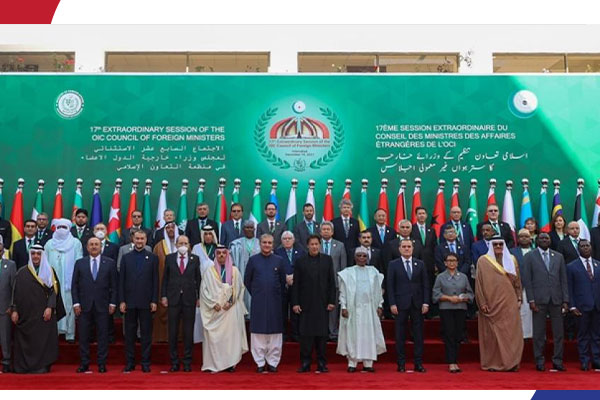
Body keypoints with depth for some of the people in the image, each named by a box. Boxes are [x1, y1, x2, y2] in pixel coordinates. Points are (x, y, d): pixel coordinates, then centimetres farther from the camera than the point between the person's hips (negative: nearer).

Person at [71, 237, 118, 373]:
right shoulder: (79, 263, 8)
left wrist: (112, 303, -3)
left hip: (102, 305, -1)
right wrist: (76, 303, -2)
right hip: (84, 305, 1)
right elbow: (74, 285, 6)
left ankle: (102, 364, 10)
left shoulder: (110, 263, 4)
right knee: (83, 336, 4)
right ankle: (84, 363, 14)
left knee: (103, 335, 2)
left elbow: (114, 285, 4)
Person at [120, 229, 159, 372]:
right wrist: (121, 301, -2)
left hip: (146, 302, -1)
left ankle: (145, 363, 10)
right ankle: (130, 363, 15)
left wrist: (154, 301, -4)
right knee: (129, 333, 6)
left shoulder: (153, 258, 5)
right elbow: (121, 280, 5)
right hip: (130, 301, 1)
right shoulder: (126, 257, 8)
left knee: (146, 333, 3)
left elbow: (155, 280, 2)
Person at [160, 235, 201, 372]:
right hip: (173, 298, 1)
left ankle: (187, 362, 13)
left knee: (188, 331, 4)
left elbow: (198, 279, 5)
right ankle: (174, 362, 14)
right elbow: (165, 278, 7)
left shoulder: (195, 259, 5)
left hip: (189, 299, 0)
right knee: (173, 331, 5)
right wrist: (163, 296, 0)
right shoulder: (169, 258, 6)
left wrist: (199, 297, 1)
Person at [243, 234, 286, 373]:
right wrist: (255, 294, 9)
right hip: (258, 302, -1)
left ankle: (272, 362, 12)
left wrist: (280, 296, 10)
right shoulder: (253, 260, 3)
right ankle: (260, 363, 11)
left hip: (275, 302, 1)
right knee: (258, 332, 1)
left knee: (275, 332, 2)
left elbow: (283, 282, 11)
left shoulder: (279, 260, 5)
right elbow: (247, 281, 9)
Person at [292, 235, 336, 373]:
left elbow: (331, 282, 5)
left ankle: (322, 363, 12)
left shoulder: (327, 260, 7)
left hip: (322, 303, 1)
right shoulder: (300, 262, 5)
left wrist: (332, 301, -1)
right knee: (305, 334, 1)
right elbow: (295, 284, 3)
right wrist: (295, 303, -4)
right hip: (306, 303, 0)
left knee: (322, 334, 4)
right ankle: (305, 363, 8)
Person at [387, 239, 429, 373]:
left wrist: (426, 302, -2)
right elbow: (390, 286, -1)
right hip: (401, 304, -2)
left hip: (417, 304, 2)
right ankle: (401, 364, 10)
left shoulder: (420, 264, 9)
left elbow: (425, 285, 7)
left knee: (418, 334, 4)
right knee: (400, 335, 3)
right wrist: (392, 304, -8)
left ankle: (418, 363, 11)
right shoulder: (393, 265, 3)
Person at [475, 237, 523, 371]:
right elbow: (479, 283, -1)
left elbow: (517, 281, 14)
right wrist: (482, 302, -7)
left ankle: (511, 362, 6)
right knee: (492, 334, 1)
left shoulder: (511, 260, 11)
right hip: (491, 303, -2)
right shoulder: (483, 261, 2)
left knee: (511, 333, -2)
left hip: (509, 303, 2)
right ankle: (492, 364, 8)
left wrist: (519, 299, 5)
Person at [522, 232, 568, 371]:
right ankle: (539, 362, 10)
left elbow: (563, 280, 11)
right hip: (539, 300, -2)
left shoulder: (559, 257, 13)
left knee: (558, 332, 4)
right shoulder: (530, 256, 5)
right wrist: (531, 300, -7)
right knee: (539, 333, 2)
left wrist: (565, 300, 3)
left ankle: (557, 361, 13)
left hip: (556, 300, 3)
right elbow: (527, 280, 0)